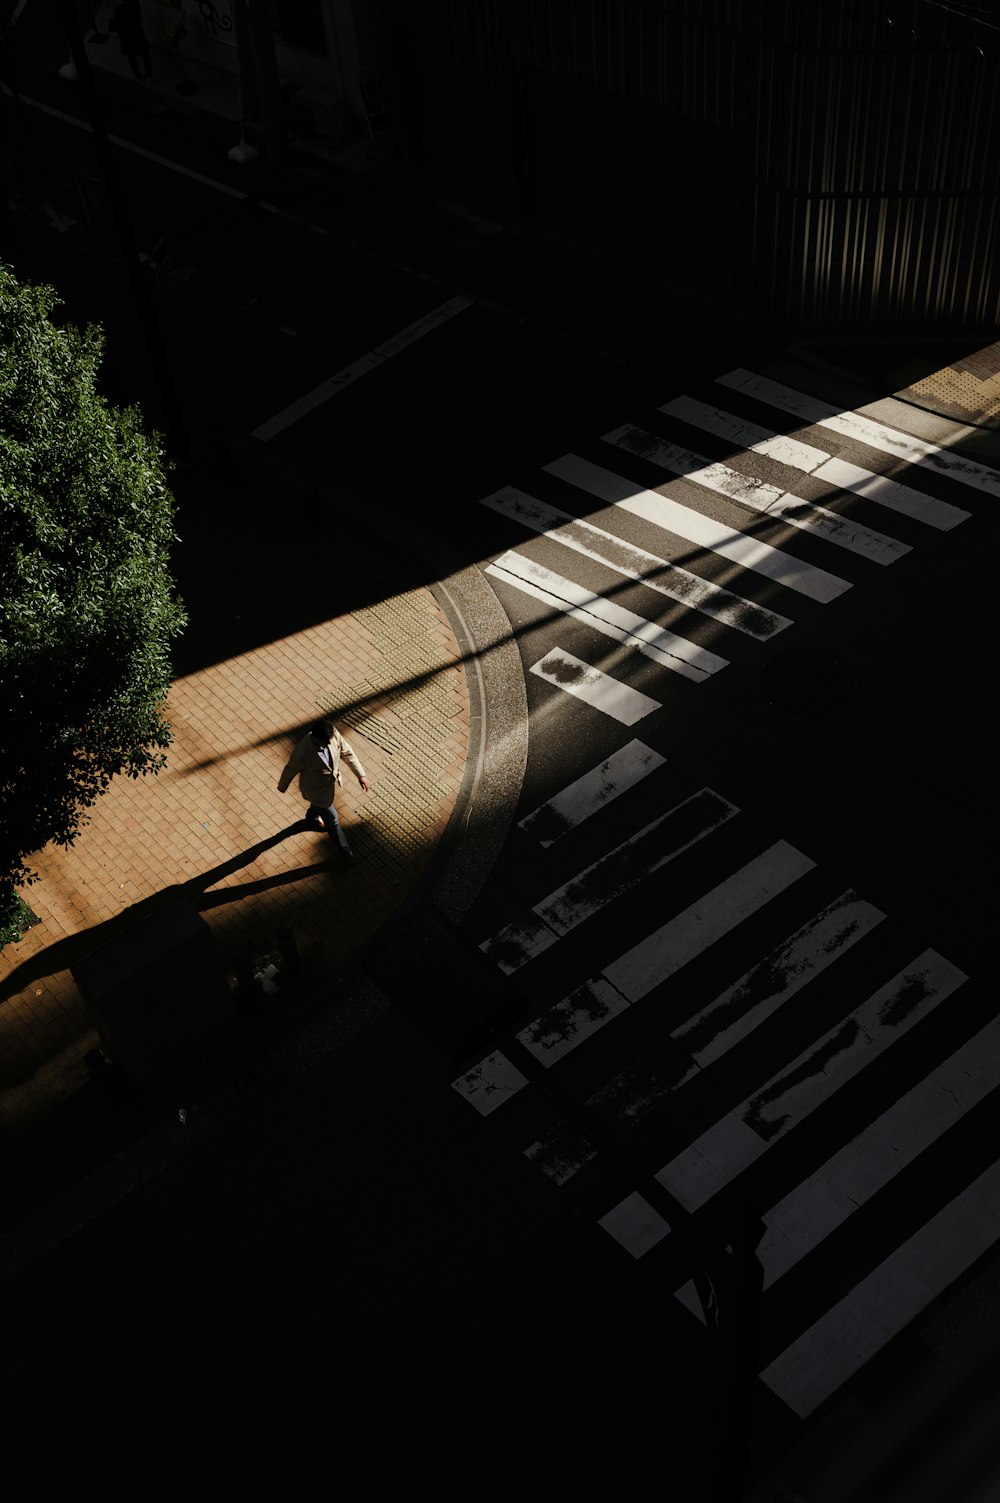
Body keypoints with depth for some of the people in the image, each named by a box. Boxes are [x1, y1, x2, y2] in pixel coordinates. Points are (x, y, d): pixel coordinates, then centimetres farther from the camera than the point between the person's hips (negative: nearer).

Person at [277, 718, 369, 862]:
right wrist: (282, 786, -1)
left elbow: (347, 752, -12)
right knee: (332, 819, 16)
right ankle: (344, 849, 41)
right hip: (317, 790, -5)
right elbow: (290, 769, -21)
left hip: (331, 781, 5)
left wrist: (360, 775, -10)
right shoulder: (302, 752, -42)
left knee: (318, 805, 37)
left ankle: (311, 820, 71)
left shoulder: (333, 733, -30)